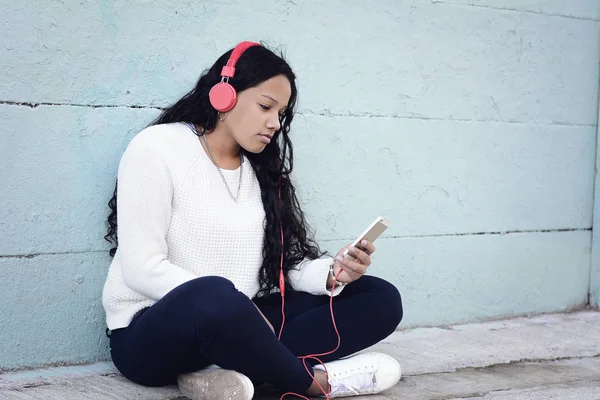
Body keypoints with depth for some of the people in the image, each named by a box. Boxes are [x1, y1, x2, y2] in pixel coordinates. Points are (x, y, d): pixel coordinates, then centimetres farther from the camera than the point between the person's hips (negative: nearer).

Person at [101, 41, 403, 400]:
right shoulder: (157, 148, -8)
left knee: (381, 299, -6)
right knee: (214, 297, -42)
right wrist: (230, 306, -23)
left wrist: (332, 275, -16)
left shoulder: (260, 170, 12)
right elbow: (143, 269, -16)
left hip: (236, 326, 7)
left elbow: (280, 264, 4)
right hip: (152, 332, -7)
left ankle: (234, 368, -24)